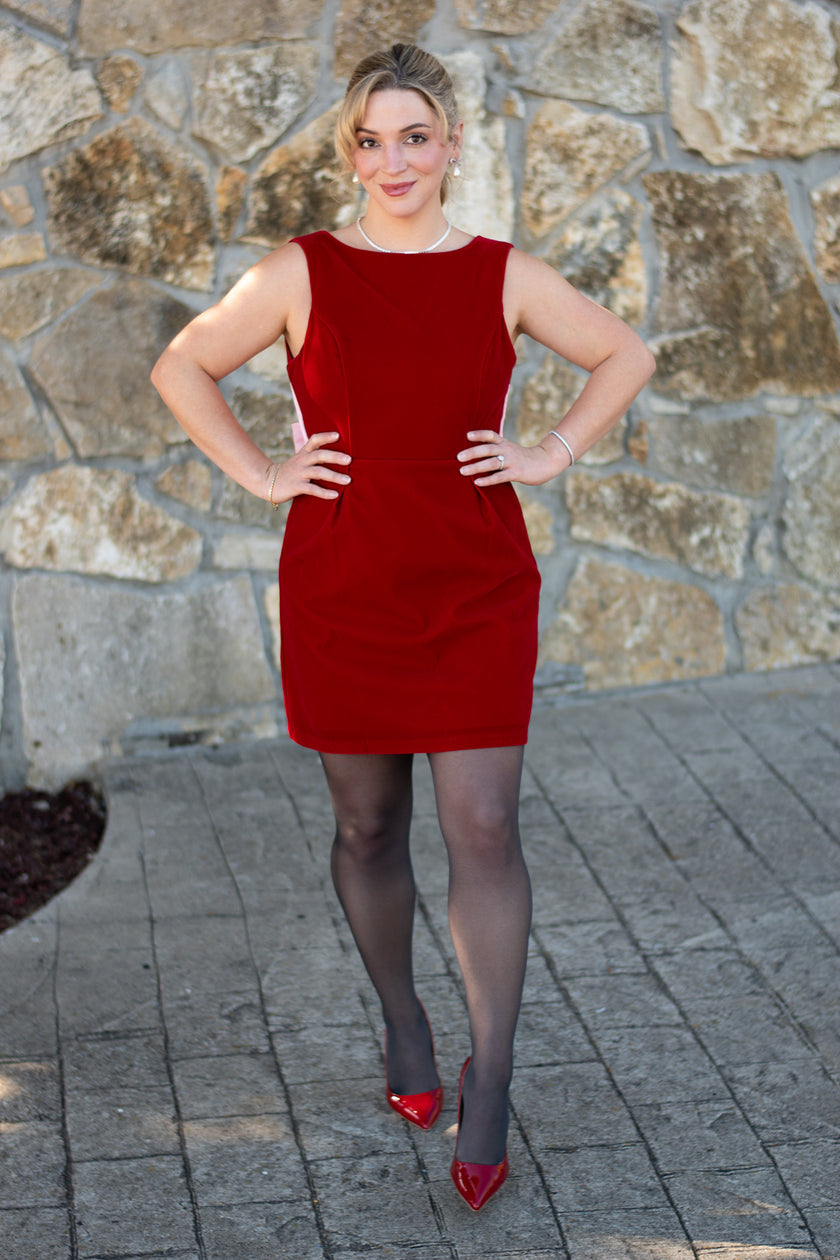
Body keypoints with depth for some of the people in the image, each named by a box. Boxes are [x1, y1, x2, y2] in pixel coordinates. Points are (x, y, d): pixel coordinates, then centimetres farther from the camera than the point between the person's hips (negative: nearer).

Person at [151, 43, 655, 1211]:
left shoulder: (506, 276, 2)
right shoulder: (301, 273, -1)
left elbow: (627, 355, 15)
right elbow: (181, 368, 8)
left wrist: (552, 452, 4)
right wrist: (258, 471, 0)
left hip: (478, 587, 0)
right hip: (341, 588, 1)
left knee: (483, 828, -6)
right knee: (367, 825, 12)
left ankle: (488, 1090, 3)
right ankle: (401, 1020, 35)